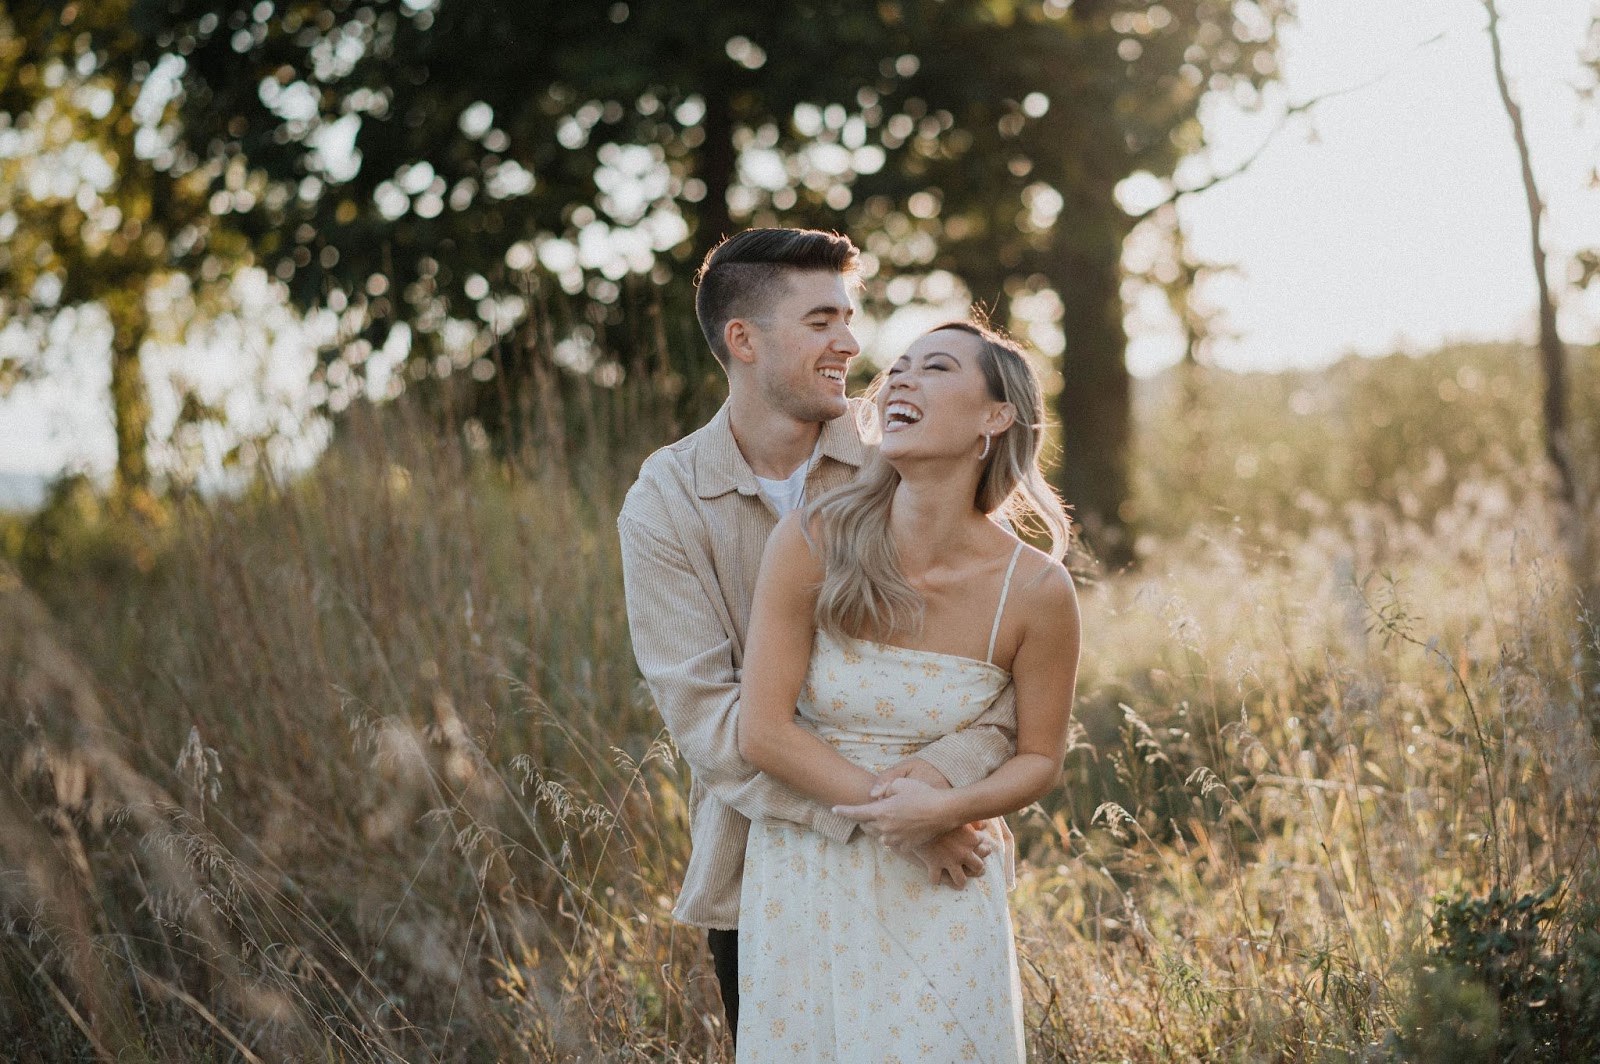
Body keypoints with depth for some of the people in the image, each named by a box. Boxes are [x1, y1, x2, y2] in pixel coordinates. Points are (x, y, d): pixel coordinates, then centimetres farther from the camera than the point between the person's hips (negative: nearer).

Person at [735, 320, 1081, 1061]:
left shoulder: (1035, 589, -13)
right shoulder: (811, 544, -15)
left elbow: (1040, 759, -1)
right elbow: (762, 732, -12)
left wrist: (944, 812, -19)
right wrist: (889, 805, -15)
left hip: (937, 893, 0)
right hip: (802, 883, 0)